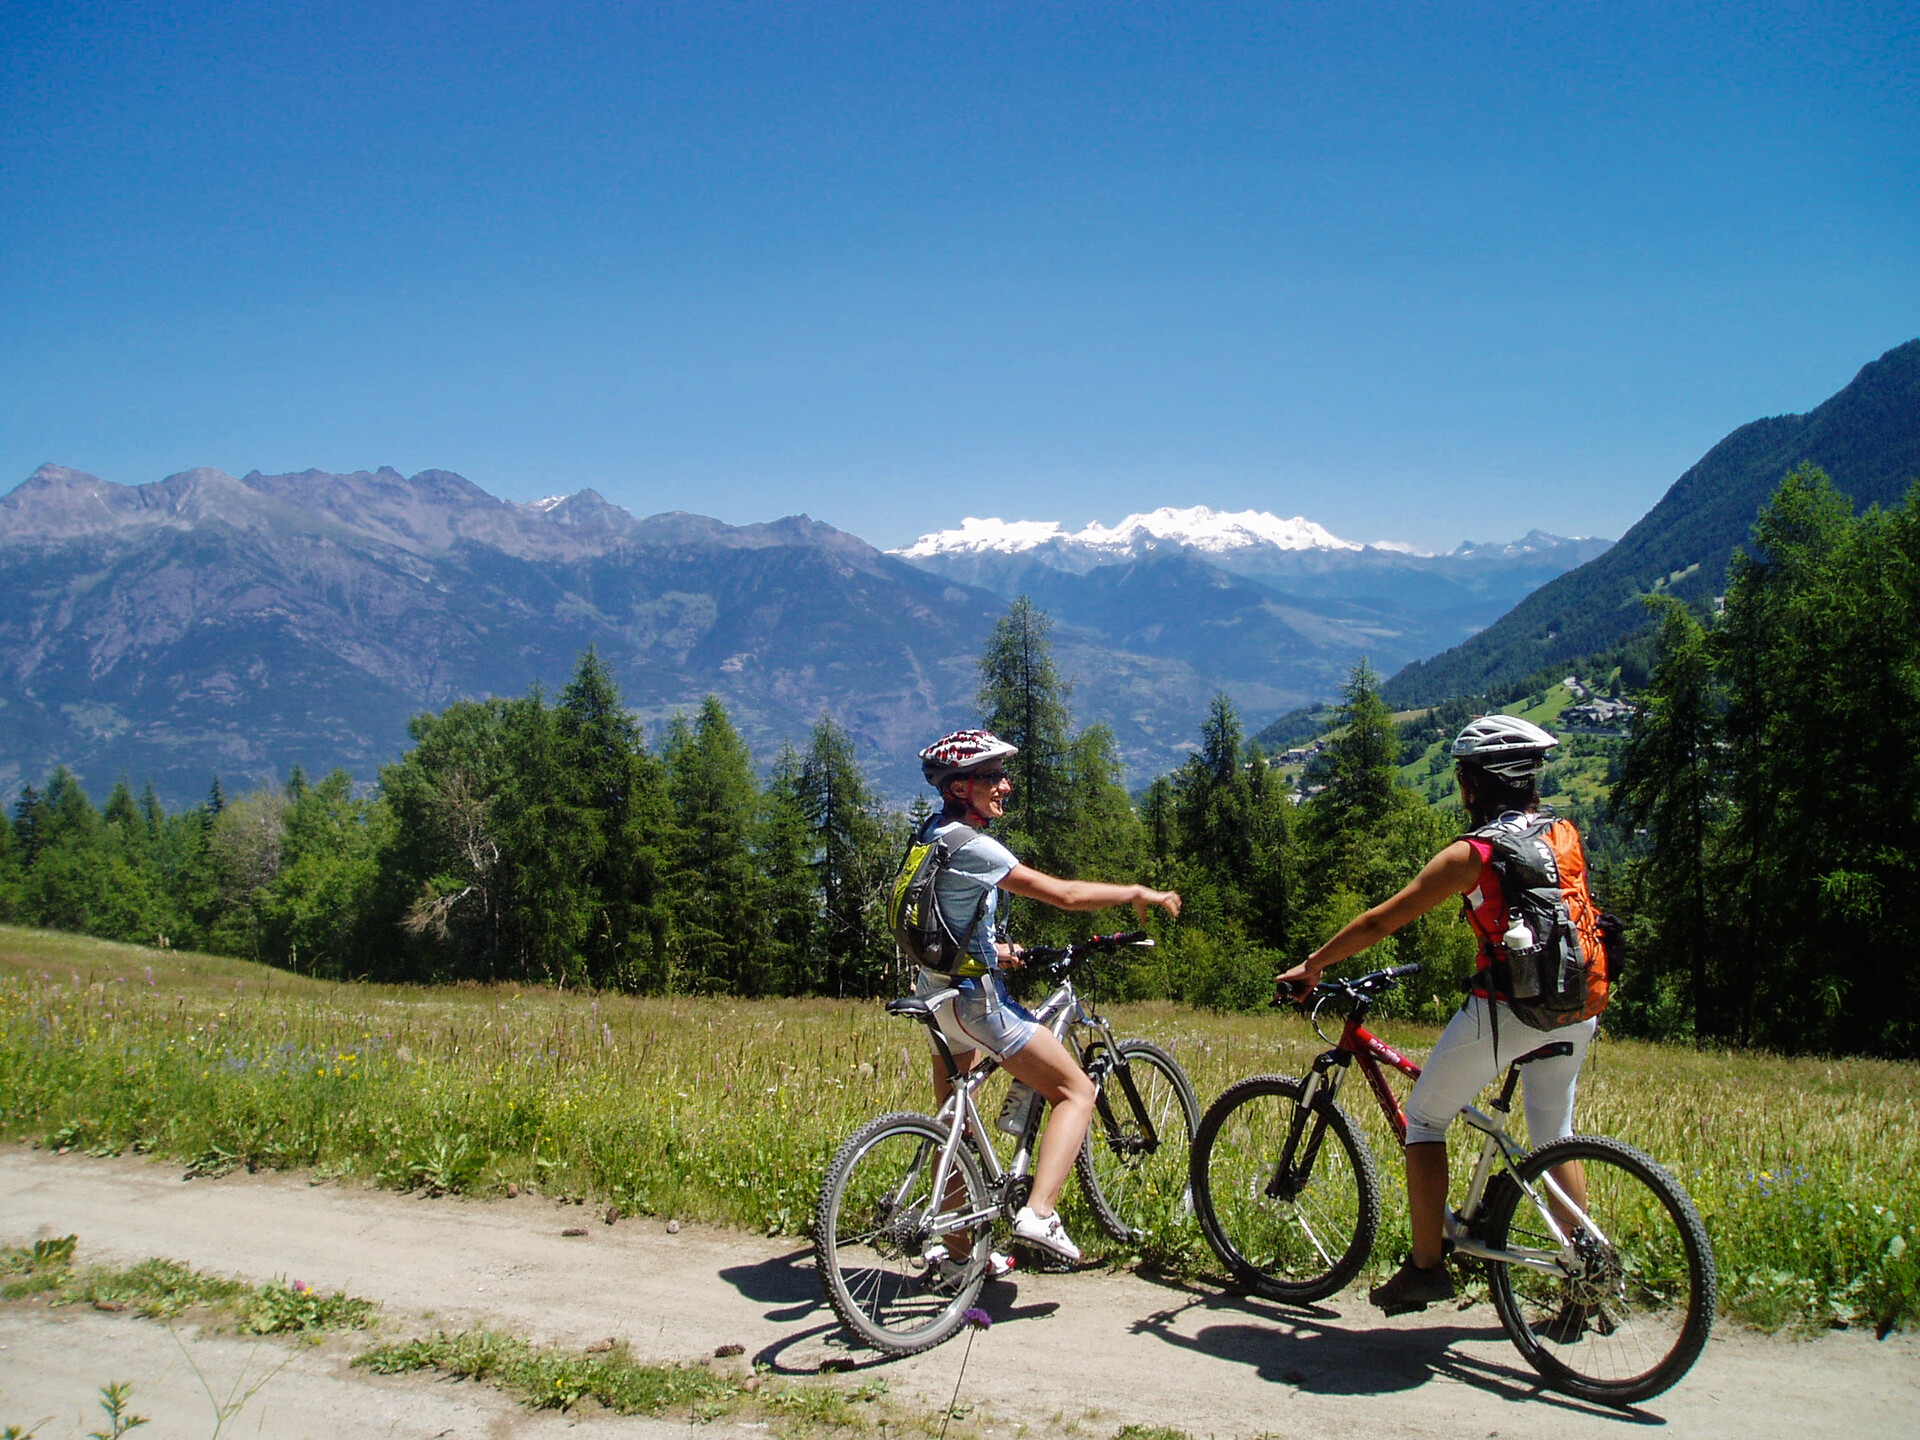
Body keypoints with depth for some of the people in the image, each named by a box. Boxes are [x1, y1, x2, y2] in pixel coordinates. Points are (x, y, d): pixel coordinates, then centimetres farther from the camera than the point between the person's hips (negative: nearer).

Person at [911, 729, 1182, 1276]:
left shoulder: (933, 831, 8)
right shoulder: (971, 846, -21)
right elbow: (1064, 894, -20)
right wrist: (1138, 893, -8)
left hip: (937, 993, 10)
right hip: (975, 998, -10)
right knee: (1076, 1091, -2)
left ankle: (954, 1248, 27)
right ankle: (1038, 1212, -14)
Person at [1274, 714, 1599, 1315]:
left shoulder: (1473, 854, -8)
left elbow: (1381, 921, -5)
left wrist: (1311, 967, 4)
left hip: (1506, 1010, -6)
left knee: (1424, 1120, 10)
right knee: (1555, 1138, 21)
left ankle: (1426, 1268, 11)